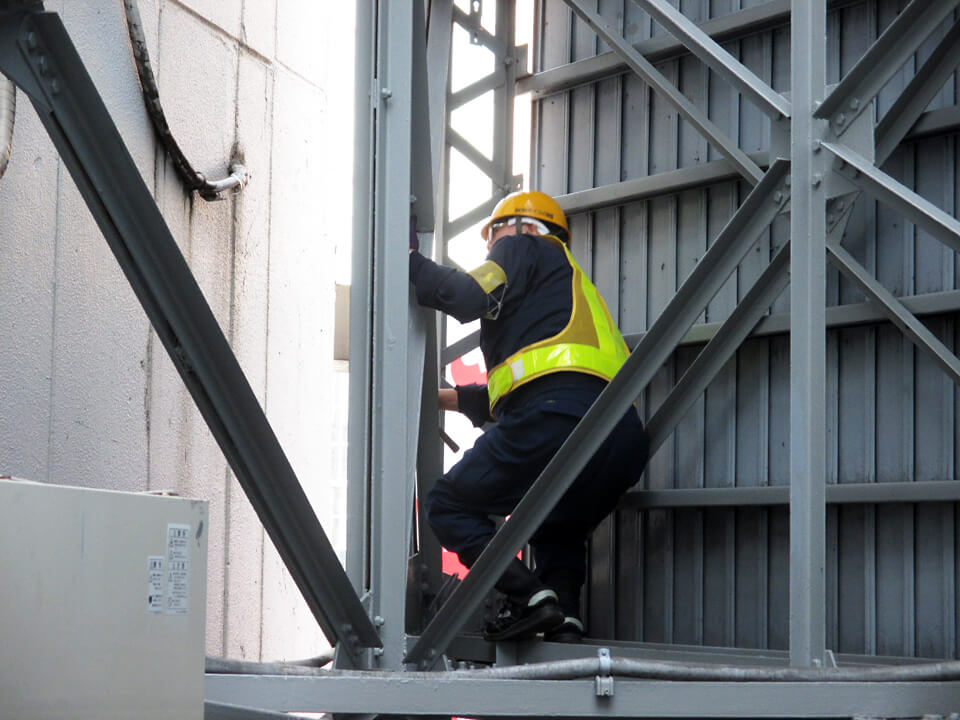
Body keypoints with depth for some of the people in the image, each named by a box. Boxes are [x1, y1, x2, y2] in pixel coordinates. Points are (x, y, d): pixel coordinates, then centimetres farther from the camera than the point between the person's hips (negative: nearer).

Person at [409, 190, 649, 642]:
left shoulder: (524, 249, 17)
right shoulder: (572, 284, 40)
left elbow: (469, 297, -3)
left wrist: (410, 261, 10)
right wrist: (447, 398, 46)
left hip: (557, 418, -8)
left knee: (448, 506, 6)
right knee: (556, 534, 30)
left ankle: (528, 597, -14)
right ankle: (564, 617, 2)